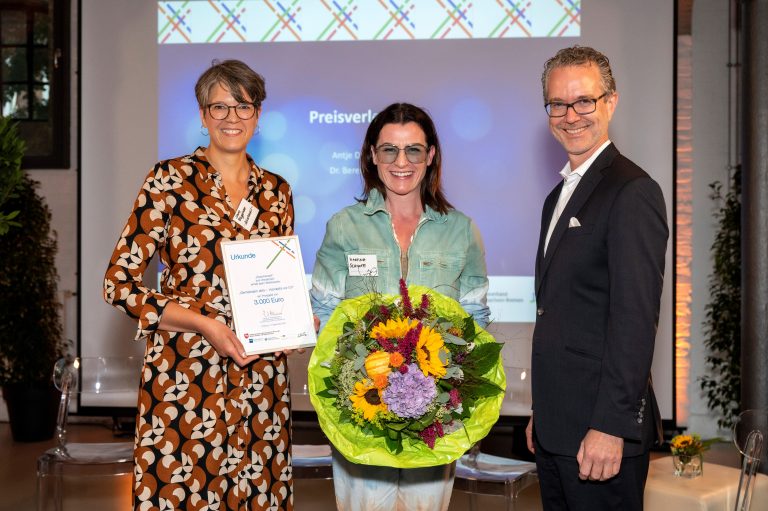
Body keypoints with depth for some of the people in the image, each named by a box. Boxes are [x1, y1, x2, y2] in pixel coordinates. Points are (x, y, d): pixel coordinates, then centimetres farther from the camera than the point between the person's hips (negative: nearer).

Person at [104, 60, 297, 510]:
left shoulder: (276, 191, 9)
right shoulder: (171, 180, -5)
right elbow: (120, 283, -7)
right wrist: (205, 323, -16)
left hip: (260, 377, 4)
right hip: (184, 373, -4)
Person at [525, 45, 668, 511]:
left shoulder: (633, 192, -13)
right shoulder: (559, 196, 16)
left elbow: (636, 319, -19)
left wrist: (610, 427, -21)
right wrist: (541, 415, 16)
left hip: (602, 430, -8)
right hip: (556, 429, 8)